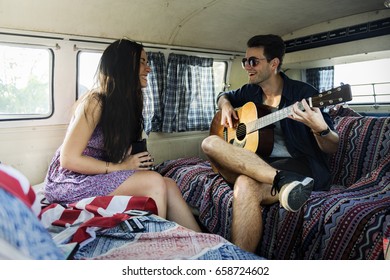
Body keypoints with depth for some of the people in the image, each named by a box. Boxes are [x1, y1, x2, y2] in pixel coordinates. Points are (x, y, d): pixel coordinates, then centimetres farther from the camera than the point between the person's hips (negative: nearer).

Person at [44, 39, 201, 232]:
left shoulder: (127, 102, 9)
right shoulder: (95, 102, -16)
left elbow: (118, 153, 10)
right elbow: (69, 159, -19)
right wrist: (121, 167, -18)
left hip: (96, 176, 7)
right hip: (69, 182, -7)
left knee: (169, 185, -15)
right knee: (154, 182, -25)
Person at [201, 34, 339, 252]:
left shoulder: (304, 93, -4)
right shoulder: (250, 92, 14)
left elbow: (332, 148, -5)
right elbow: (224, 96, 37)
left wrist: (319, 128, -30)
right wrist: (226, 105, 11)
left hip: (297, 167, -6)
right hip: (251, 164, 7)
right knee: (210, 143, -24)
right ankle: (283, 183, -37)